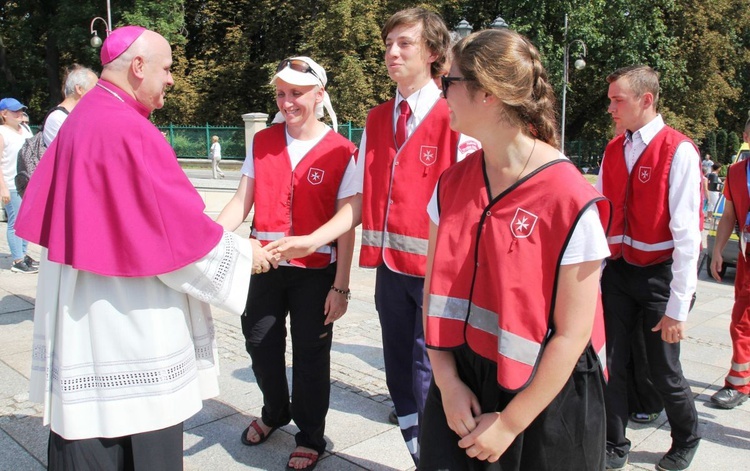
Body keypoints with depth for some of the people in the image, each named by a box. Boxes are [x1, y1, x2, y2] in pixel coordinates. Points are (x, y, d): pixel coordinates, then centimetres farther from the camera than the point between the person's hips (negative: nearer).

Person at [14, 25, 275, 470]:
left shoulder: (82, 120, 9)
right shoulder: (129, 130, -20)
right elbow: (180, 224, -18)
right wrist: (242, 253, -5)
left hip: (82, 311, 9)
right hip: (130, 314, -9)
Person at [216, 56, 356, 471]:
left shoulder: (340, 152, -8)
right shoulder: (262, 142, 4)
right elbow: (242, 201, 3)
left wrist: (340, 287, -10)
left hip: (315, 271, -4)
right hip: (265, 265, 4)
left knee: (310, 354, 8)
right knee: (260, 343, 14)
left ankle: (310, 437, 30)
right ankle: (275, 412, 43)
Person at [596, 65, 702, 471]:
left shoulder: (679, 151, -13)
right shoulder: (613, 151, 6)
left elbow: (686, 232, -16)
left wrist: (678, 306, -16)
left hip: (659, 275, -5)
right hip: (618, 270, 5)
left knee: (663, 371, 8)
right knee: (610, 364, 7)